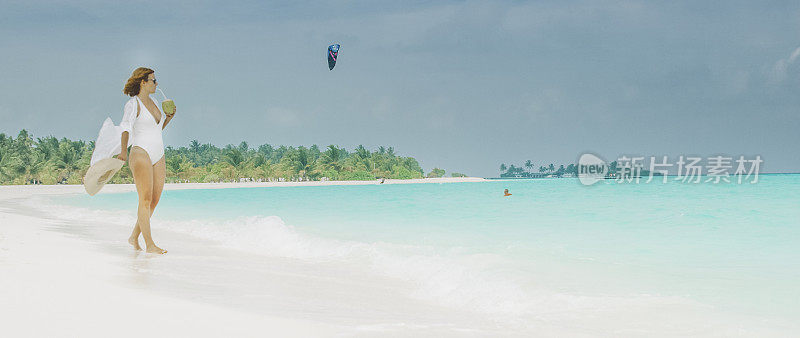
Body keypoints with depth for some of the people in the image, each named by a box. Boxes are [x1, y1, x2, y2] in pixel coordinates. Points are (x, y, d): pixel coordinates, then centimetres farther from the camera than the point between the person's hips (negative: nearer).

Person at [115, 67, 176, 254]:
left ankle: (134, 237, 19)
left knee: (154, 201, 7)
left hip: (158, 157, 8)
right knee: (145, 200, -11)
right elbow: (126, 126, -23)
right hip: (141, 154, -8)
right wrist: (124, 150, -37)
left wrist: (169, 117, 11)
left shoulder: (152, 102, 17)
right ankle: (149, 244, -11)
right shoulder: (133, 104, -7)